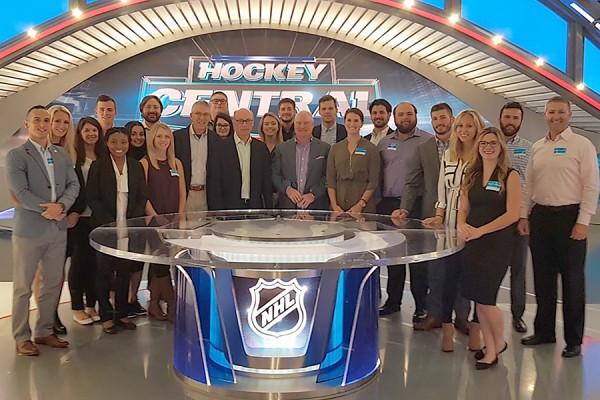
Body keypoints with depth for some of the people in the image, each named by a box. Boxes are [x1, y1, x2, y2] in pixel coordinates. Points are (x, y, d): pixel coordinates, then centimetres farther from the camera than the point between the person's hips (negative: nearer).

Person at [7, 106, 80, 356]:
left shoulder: (62, 154, 12)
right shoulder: (16, 156, -3)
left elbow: (73, 185, 5)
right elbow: (21, 192, -13)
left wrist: (60, 206, -12)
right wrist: (48, 210, -14)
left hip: (58, 228, 5)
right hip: (29, 229, -5)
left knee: (53, 284, 11)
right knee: (23, 286, 5)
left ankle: (44, 332, 24)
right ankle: (21, 337, 17)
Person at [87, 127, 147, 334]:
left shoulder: (136, 166, 7)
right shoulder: (98, 166, -1)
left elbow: (141, 198, 7)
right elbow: (92, 197, -5)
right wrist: (109, 223, -12)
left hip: (129, 227, 3)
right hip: (105, 227, -2)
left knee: (124, 271, 8)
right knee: (104, 271, 3)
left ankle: (122, 313, 20)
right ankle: (106, 315, 14)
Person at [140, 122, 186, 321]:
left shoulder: (176, 163, 12)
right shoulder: (145, 163, -1)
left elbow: (182, 193, 9)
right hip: (154, 221, -4)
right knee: (160, 261, -6)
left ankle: (155, 304, 17)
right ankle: (172, 304, 6)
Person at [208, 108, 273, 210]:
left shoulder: (262, 148, 8)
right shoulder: (219, 148, -2)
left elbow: (267, 183, 9)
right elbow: (214, 185, -3)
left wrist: (269, 209, 5)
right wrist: (217, 212, -7)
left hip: (256, 206, 3)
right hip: (230, 207, -3)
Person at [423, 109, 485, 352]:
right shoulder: (448, 157, 10)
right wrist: (438, 217, 4)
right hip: (452, 226, 3)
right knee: (450, 276, 5)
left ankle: (475, 328, 21)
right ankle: (447, 328, 16)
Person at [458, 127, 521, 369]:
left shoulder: (510, 176, -5)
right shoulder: (471, 176, 10)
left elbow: (512, 214, -12)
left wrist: (480, 230, -17)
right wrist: (461, 225, -10)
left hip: (497, 244, -5)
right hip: (473, 243, 5)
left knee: (485, 299, -5)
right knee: (478, 299, 8)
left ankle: (499, 343, 23)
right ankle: (490, 348, 24)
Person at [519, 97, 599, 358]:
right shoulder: (536, 148, 12)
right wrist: (523, 216, 8)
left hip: (570, 217, -5)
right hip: (540, 216, 5)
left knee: (572, 280, 4)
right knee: (543, 278, 12)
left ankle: (573, 340, 16)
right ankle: (544, 331, 26)